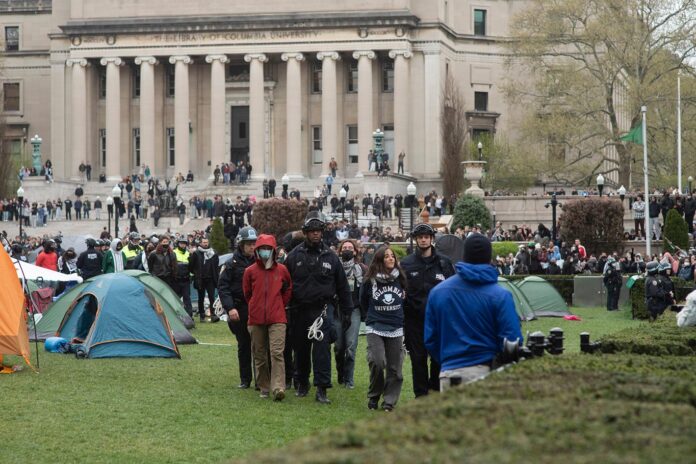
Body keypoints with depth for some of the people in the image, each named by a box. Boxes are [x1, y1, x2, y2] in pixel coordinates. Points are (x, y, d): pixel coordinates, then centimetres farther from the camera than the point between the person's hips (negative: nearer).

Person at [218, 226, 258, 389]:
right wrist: (230, 307, -13)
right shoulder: (233, 264, 0)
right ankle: (245, 379, 17)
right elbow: (222, 287, -3)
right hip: (240, 311, -1)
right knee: (243, 345, 7)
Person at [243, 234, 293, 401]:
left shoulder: (282, 270, 3)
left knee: (277, 352, -15)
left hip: (277, 319, -2)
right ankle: (264, 388, 19)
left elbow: (288, 290, 18)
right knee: (259, 355, 8)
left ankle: (278, 387, -21)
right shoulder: (250, 271, 2)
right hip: (256, 320, 2)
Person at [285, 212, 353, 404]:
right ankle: (302, 383, 29)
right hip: (299, 309, 2)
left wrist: (348, 310, 7)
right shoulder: (294, 255, 3)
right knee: (301, 348, 12)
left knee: (322, 348, -12)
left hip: (322, 309, -1)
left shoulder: (330, 257, 4)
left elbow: (342, 286, 9)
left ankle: (322, 389, -12)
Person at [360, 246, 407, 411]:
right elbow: (363, 302, 14)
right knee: (377, 362, -15)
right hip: (375, 328, -2)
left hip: (396, 329, 2)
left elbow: (406, 300, 17)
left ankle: (389, 401, 11)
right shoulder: (371, 280, -2)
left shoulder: (400, 279, 2)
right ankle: (373, 396, 5)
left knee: (394, 367, 1)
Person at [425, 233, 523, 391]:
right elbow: (512, 340, -9)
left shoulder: (437, 292, 3)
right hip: (485, 372, -3)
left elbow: (430, 340, 7)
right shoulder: (500, 296, -8)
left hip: (448, 374, 3)